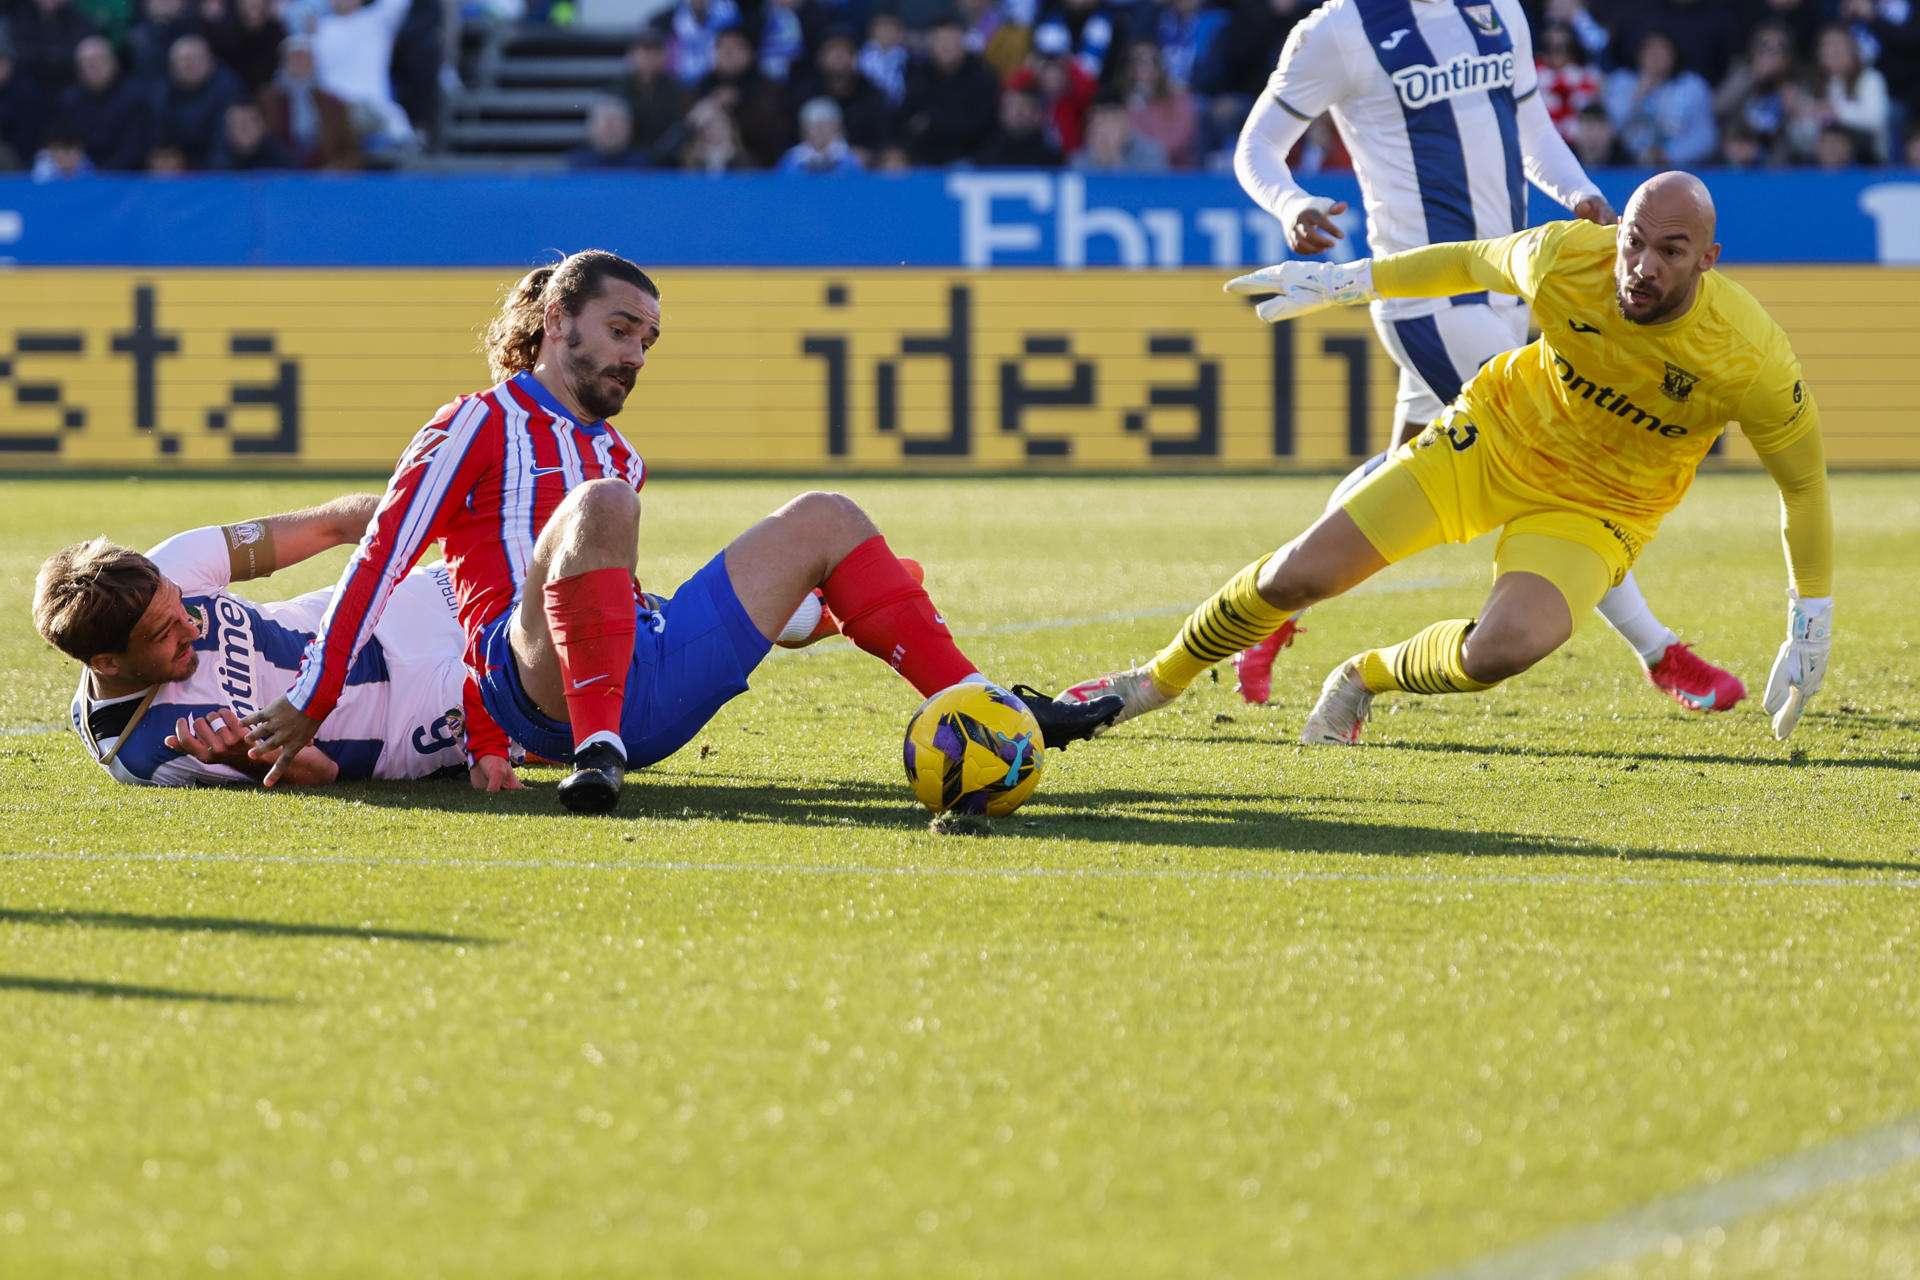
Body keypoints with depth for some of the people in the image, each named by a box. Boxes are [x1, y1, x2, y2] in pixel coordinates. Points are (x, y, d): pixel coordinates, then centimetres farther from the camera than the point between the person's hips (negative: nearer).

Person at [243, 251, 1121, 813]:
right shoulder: (480, 427, 7)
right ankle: (597, 752, -45)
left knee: (823, 520, 12)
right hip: (539, 691, -7)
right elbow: (382, 559, -2)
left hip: (650, 680, 7)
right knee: (602, 504, -35)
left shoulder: (618, 457, 29)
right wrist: (311, 704, -9)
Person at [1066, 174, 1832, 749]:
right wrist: (1342, 281, 7)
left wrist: (1811, 631, -9)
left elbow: (1803, 483, -13)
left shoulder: (1748, 357, -30)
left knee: (1501, 650, -30)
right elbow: (1472, 263, -2)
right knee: (1297, 575, -3)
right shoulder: (1562, 259, -25)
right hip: (1496, 435, 2)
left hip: (1596, 509, -2)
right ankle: (1159, 681, 28)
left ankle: (1364, 681, 6)